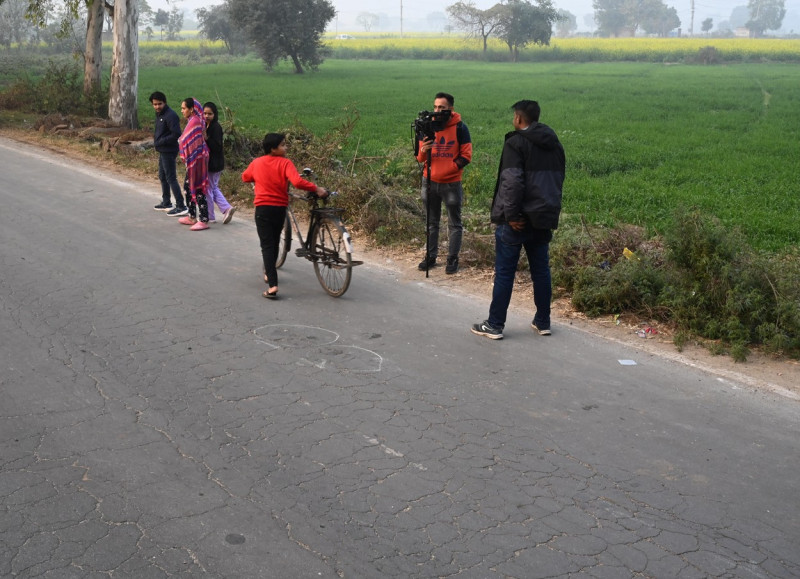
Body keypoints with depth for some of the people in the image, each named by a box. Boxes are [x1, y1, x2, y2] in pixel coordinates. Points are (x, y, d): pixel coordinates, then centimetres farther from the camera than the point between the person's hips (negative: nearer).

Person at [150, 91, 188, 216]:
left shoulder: (170, 115, -18)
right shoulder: (158, 114, 12)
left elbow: (176, 135, -23)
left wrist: (160, 142, -19)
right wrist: (156, 138, 5)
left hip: (169, 152, -10)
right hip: (162, 151, 10)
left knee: (171, 178, -9)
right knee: (162, 177, 18)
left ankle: (181, 206, -7)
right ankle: (166, 203, 31)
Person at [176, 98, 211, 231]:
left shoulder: (194, 122, -19)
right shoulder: (193, 121, 11)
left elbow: (193, 144, -22)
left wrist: (190, 161, -19)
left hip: (196, 160, -10)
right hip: (194, 159, 10)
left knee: (197, 189, -5)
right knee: (188, 186, 18)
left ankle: (204, 220, 0)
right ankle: (192, 217, 27)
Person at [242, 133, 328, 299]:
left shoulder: (257, 162, 2)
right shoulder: (285, 163, -9)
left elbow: (245, 177, 19)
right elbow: (297, 181, -24)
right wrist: (316, 188, -17)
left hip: (262, 208, 0)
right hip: (280, 208, 0)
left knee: (267, 245, -3)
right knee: (274, 243, 21)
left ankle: (273, 285, -16)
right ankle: (269, 273, 41)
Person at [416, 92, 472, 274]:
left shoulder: (459, 127, -7)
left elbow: (466, 156, -6)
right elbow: (420, 157, 4)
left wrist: (449, 168, -16)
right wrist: (423, 151, -19)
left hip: (451, 183, -3)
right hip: (430, 182, 4)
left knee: (454, 224, 6)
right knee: (431, 222, 12)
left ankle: (453, 258, 15)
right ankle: (430, 256, 22)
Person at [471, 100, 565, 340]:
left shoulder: (516, 143, -12)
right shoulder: (555, 144, 13)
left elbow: (512, 182, -21)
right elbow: (559, 179, 19)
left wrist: (511, 215, -17)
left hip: (516, 221, -7)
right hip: (544, 219, 7)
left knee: (504, 273, 0)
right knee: (541, 271, 14)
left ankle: (494, 325, 6)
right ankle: (543, 322, 20)